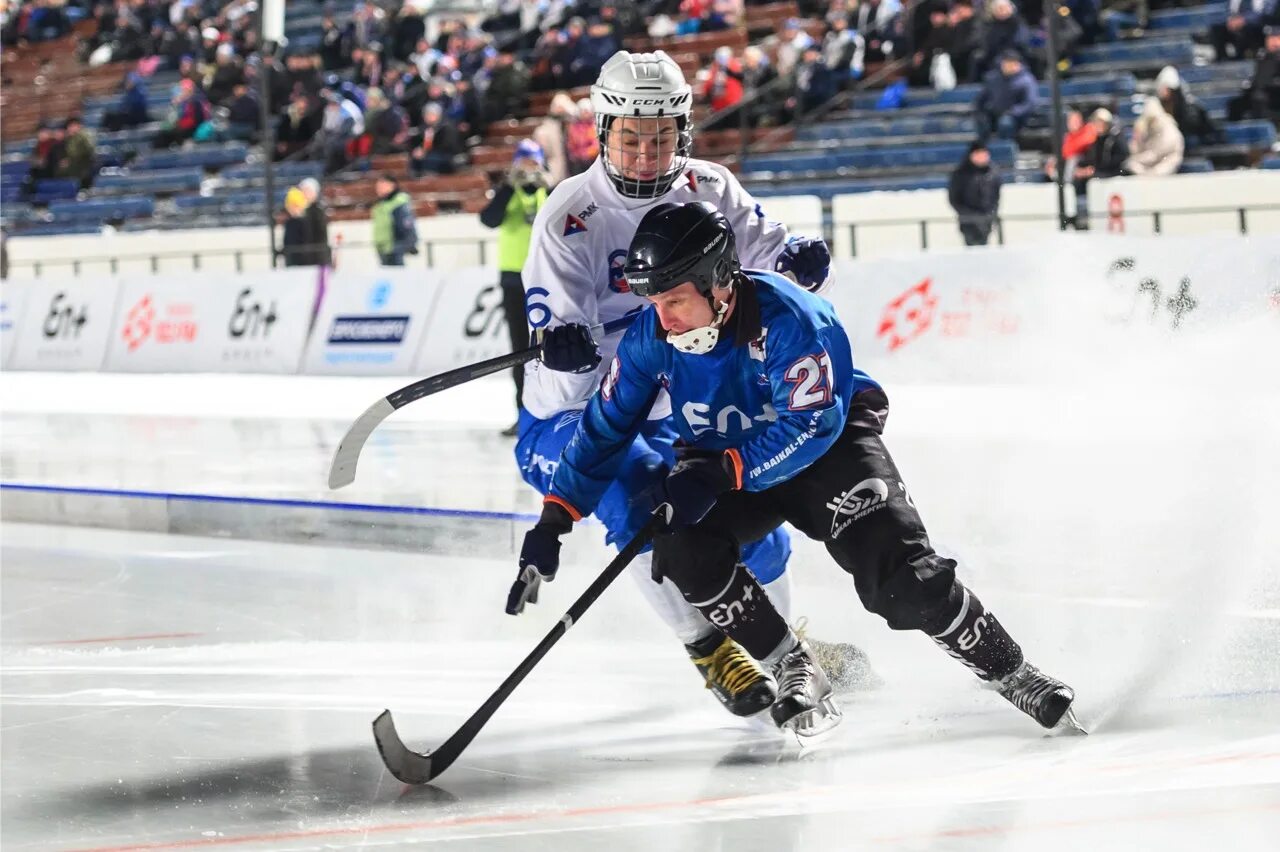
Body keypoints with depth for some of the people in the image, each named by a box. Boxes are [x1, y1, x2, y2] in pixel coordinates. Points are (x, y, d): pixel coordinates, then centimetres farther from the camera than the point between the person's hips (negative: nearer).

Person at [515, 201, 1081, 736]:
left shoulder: (787, 319, -32)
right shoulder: (651, 338, -17)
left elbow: (809, 428, -34)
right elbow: (604, 428, -7)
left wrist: (720, 474, -42)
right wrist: (555, 519, -13)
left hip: (830, 442, -5)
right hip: (724, 461, 5)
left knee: (900, 579, -19)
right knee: (682, 547, -24)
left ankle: (1010, 673, 1)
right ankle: (795, 673, -10)